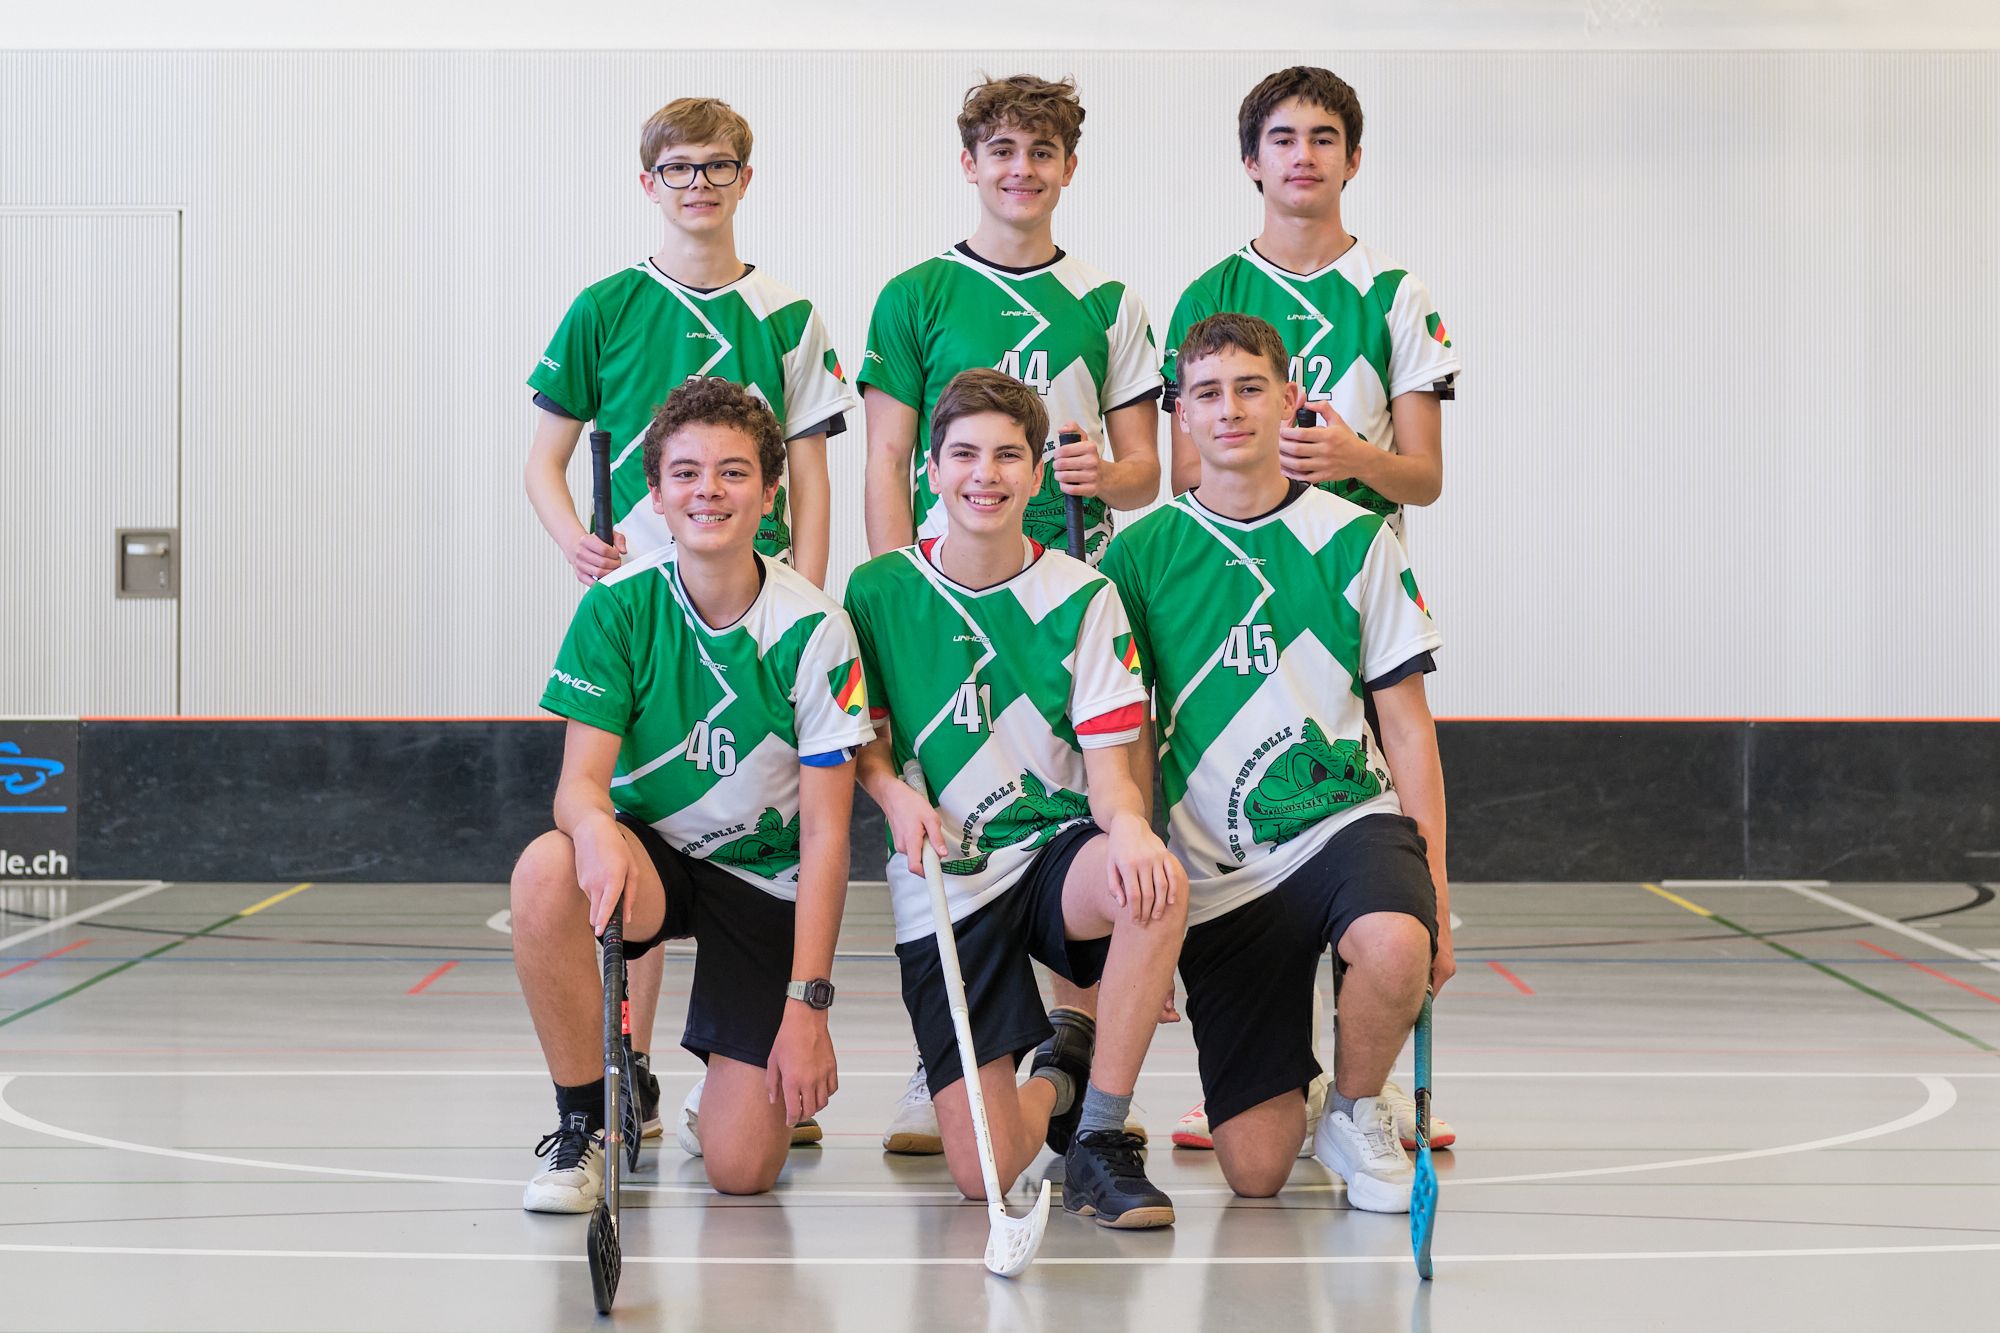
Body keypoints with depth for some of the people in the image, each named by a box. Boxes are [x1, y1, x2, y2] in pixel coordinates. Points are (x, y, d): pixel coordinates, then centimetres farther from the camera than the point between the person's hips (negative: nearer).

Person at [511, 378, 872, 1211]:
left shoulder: (813, 630, -15)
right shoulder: (618, 606, -10)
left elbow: (825, 836, -13)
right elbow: (580, 778, -15)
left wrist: (807, 1007, -19)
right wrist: (595, 826, -41)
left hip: (766, 883, -1)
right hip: (651, 854, 2)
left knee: (740, 1169, -13)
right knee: (546, 872, -36)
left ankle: (747, 1090, 27)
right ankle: (586, 1128, -14)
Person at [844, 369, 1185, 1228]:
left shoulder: (1082, 597, -1)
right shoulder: (878, 593, 0)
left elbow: (1108, 770, -6)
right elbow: (863, 746, 13)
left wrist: (1126, 821, -29)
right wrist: (895, 792, -10)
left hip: (1058, 855, 0)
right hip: (942, 886, 0)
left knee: (1158, 885, -39)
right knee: (982, 1173, -15)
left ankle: (1099, 1140, -18)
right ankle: (1055, 1078, 24)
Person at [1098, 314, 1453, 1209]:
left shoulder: (1354, 540, 2)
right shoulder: (1140, 555, 2)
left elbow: (1406, 722, 4)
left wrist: (1435, 893, -2)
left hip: (1347, 817, 0)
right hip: (1216, 872, 0)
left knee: (1394, 947, -38)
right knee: (1254, 1170, -6)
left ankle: (1356, 1112, -4)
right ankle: (1287, 1080, 32)